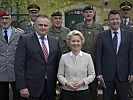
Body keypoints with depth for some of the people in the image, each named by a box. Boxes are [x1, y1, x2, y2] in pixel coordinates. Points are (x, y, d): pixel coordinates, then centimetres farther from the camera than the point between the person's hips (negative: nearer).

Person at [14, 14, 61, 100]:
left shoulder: (55, 42, 9)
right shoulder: (25, 39, -3)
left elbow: (58, 64, 13)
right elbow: (19, 64, -7)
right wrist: (22, 87, -13)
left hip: (50, 87, 4)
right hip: (31, 87, -3)